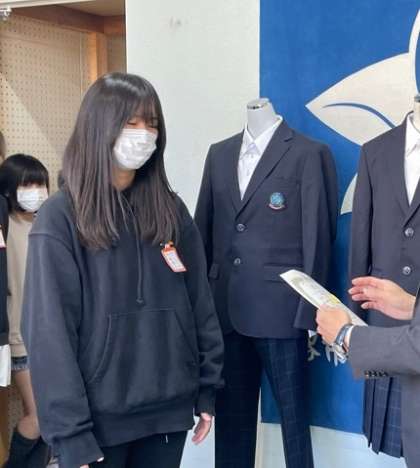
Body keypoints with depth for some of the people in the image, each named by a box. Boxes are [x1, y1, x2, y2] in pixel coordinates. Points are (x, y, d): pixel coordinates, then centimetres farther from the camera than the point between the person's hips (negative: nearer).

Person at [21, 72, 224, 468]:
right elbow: (50, 334, -12)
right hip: (98, 418, -4)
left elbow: (200, 304, 8)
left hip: (169, 409, 4)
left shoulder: (171, 210, 5)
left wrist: (207, 389, 5)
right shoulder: (60, 218, -9)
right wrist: (70, 435, -14)